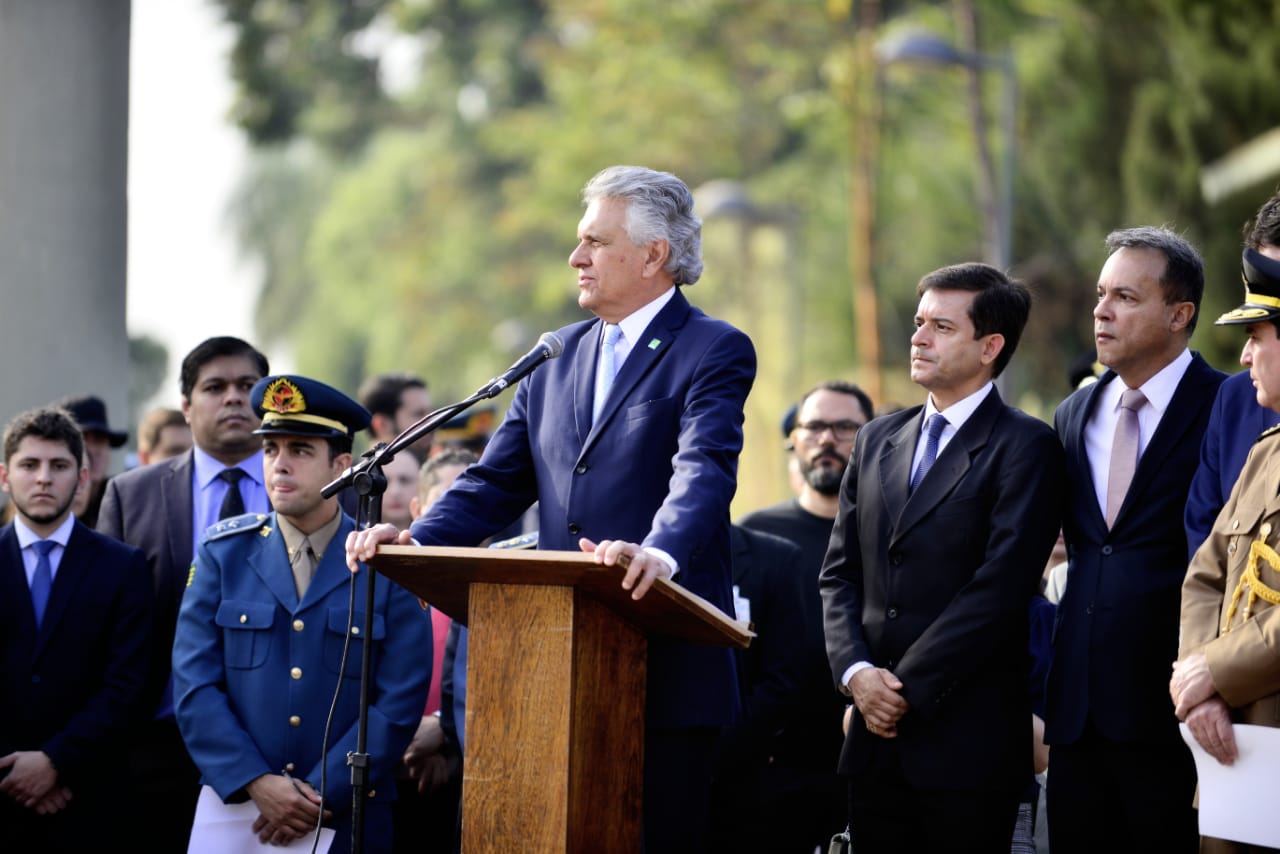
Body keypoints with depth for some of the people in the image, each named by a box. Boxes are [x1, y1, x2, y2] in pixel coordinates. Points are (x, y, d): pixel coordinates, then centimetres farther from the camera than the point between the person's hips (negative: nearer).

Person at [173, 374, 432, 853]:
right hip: (234, 810, 1)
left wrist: (320, 796, -13)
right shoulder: (223, 555, 4)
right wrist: (257, 783, -13)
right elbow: (194, 687, -2)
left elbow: (399, 702, -6)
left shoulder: (388, 567, -1)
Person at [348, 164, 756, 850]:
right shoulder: (559, 355, 18)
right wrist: (416, 538, -4)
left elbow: (704, 472, -20)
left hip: (667, 663, -6)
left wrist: (659, 554, -40)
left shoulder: (716, 352, -3)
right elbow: (499, 481, 14)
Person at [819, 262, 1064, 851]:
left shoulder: (1024, 447, -5)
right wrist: (856, 671, -4)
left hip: (967, 738, -5)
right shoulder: (877, 440, 16)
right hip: (876, 735, 6)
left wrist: (907, 686, -13)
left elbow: (999, 587, -13)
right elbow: (840, 573, 13)